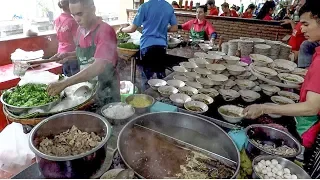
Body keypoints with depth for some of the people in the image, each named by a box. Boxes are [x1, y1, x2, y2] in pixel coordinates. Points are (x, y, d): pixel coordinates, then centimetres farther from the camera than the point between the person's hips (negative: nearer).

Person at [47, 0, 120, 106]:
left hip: (105, 91, -7)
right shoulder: (80, 31, 2)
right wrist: (69, 55, 2)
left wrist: (64, 83, -37)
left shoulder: (105, 31, -21)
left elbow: (99, 66, -33)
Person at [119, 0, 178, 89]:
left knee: (147, 76, 6)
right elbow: (175, 28, 11)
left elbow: (132, 29, -5)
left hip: (147, 45, -4)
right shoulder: (169, 7, 6)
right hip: (162, 45, 4)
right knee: (161, 75, 15)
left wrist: (121, 29, 13)